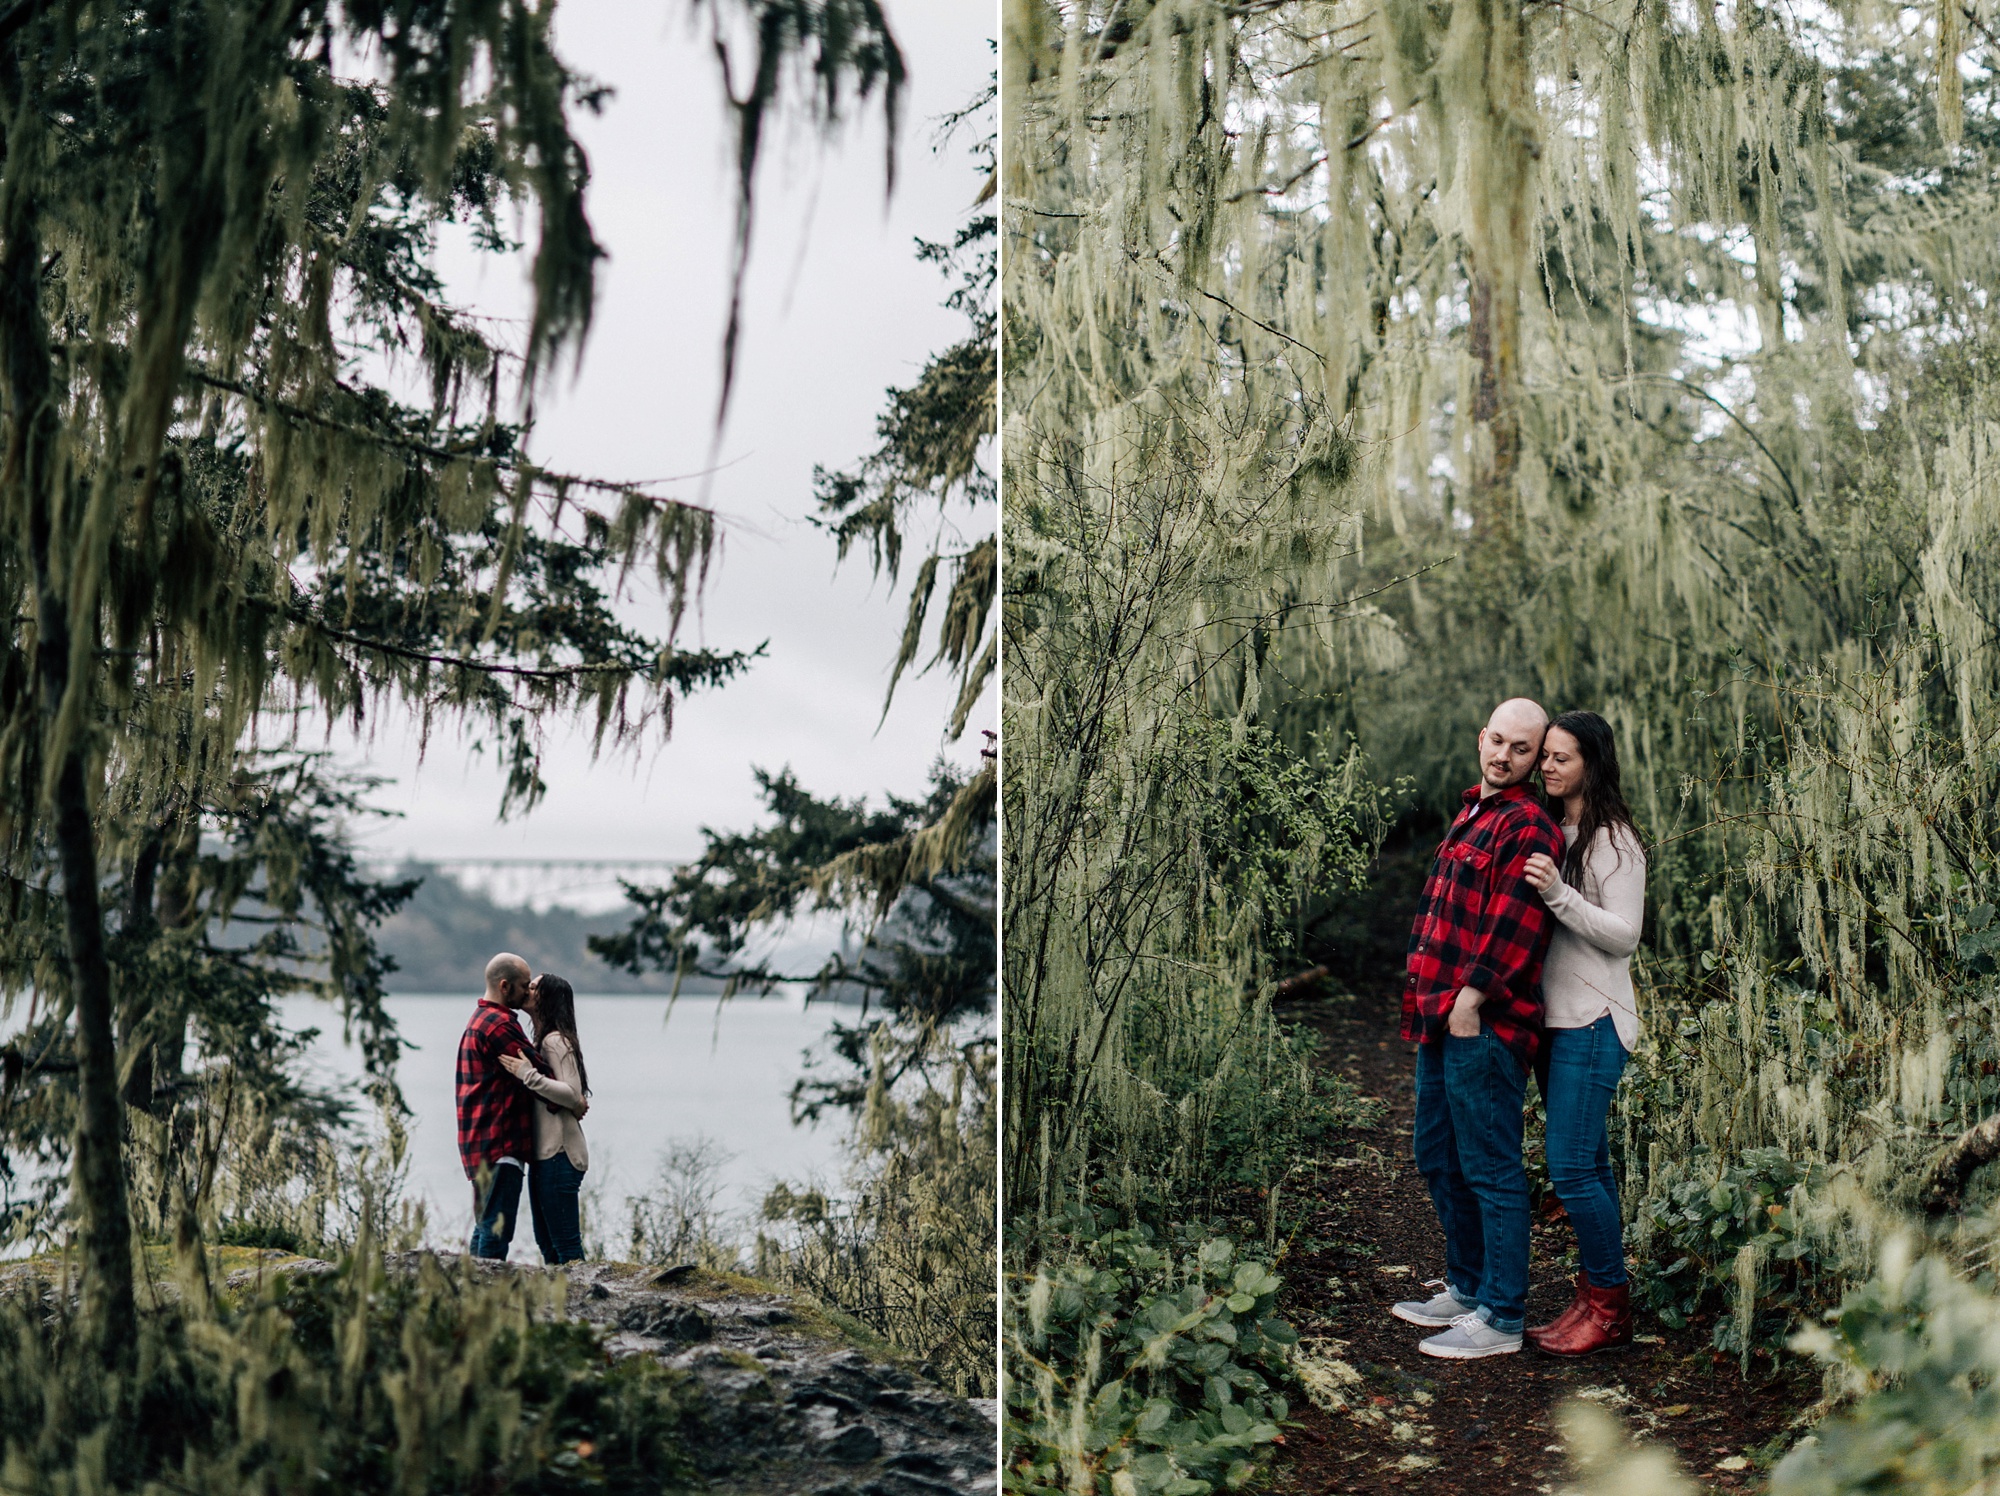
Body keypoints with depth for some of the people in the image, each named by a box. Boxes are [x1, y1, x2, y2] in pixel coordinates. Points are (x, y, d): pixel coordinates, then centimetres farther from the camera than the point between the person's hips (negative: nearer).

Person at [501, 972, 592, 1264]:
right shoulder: (542, 1040, 18)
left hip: (558, 1155, -11)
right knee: (547, 1242, 14)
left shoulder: (556, 1041, -12)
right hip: (544, 1153, 11)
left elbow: (574, 1096, -21)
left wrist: (527, 1074, -23)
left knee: (565, 1243, -7)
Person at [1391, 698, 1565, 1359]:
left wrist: (1471, 997, -22)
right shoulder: (1473, 812, 19)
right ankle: (1468, 1288, 32)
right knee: (1438, 1157, 18)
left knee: (1489, 1169, -4)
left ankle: (1501, 1318, 3)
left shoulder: (1528, 826, -12)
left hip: (1483, 1025, -10)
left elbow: (1515, 926, -20)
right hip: (1441, 1020, 10)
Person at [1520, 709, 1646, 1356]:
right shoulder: (1549, 833, 14)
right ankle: (1596, 1298, 18)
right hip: (1553, 1015, 8)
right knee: (1588, 1163, 12)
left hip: (1593, 1022, -8)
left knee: (1571, 1166, -9)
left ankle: (1610, 1308, 2)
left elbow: (1624, 936, -17)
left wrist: (1557, 893, -24)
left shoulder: (1613, 842, -11)